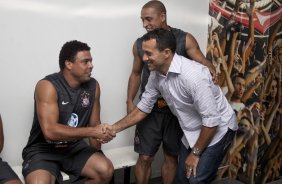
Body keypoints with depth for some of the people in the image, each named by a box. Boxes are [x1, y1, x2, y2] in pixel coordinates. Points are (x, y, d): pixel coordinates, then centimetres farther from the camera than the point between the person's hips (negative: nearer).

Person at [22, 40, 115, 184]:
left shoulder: (93, 86, -2)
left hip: (75, 147, 5)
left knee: (106, 170, -17)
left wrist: (96, 155, -3)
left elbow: (94, 124, 7)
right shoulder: (47, 86, -19)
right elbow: (50, 131, -28)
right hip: (43, 150, -5)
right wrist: (92, 131, -26)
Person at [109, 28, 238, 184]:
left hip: (217, 129, -7)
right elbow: (143, 108, 3)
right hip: (192, 131, 7)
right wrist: (114, 128, -3)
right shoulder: (156, 75, -9)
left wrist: (195, 153, -17)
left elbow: (212, 120, -28)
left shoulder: (193, 75, -33)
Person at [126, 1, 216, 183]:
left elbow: (203, 62, -11)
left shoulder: (185, 39, -7)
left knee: (171, 156, 12)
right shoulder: (140, 44, 0)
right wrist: (130, 101, 2)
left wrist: (210, 68, -35)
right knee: (145, 157, 4)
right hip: (149, 109, 1)